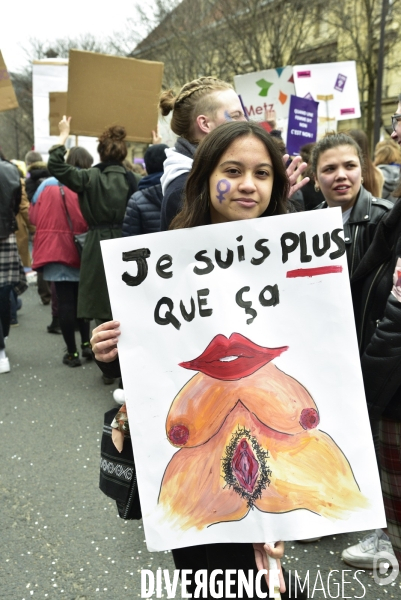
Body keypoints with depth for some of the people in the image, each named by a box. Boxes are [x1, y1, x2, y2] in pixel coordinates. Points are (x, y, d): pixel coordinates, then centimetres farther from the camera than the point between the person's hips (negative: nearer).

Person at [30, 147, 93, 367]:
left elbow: (34, 216, 8)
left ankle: (72, 352, 7)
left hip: (56, 250, 0)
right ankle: (86, 345, 18)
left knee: (65, 302, 3)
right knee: (81, 299, 17)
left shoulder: (47, 185, 3)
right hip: (81, 251, 0)